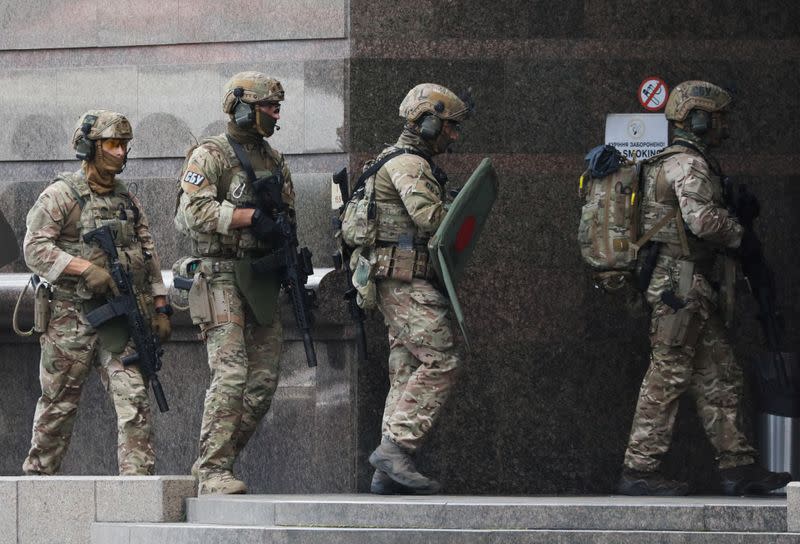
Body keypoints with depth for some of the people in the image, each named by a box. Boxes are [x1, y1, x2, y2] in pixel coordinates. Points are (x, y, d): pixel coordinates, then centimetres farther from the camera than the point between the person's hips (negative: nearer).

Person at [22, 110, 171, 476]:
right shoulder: (60, 195, -3)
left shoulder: (129, 201, 15)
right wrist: (85, 268, -22)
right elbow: (34, 249, -12)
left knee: (134, 398, -9)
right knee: (58, 406, 4)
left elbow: (149, 257, 18)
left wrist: (160, 308, 10)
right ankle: (37, 477, 17)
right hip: (72, 318, -4)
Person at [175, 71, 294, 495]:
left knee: (264, 380, 4)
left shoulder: (274, 161, 17)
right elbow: (193, 210, -17)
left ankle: (218, 464, 12)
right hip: (221, 277, -8)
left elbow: (287, 217, 26)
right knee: (230, 373, -16)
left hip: (261, 280, 8)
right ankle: (213, 472, -15)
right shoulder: (210, 155, -6)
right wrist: (250, 216, -20)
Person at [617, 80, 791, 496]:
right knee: (667, 378, -8)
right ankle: (639, 472, -7)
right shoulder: (689, 164, -12)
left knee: (720, 377, 9)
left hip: (693, 290, 11)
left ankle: (737, 466, 10)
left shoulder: (674, 162, 20)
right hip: (682, 286, -11)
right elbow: (703, 219, -24)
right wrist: (739, 237, -8)